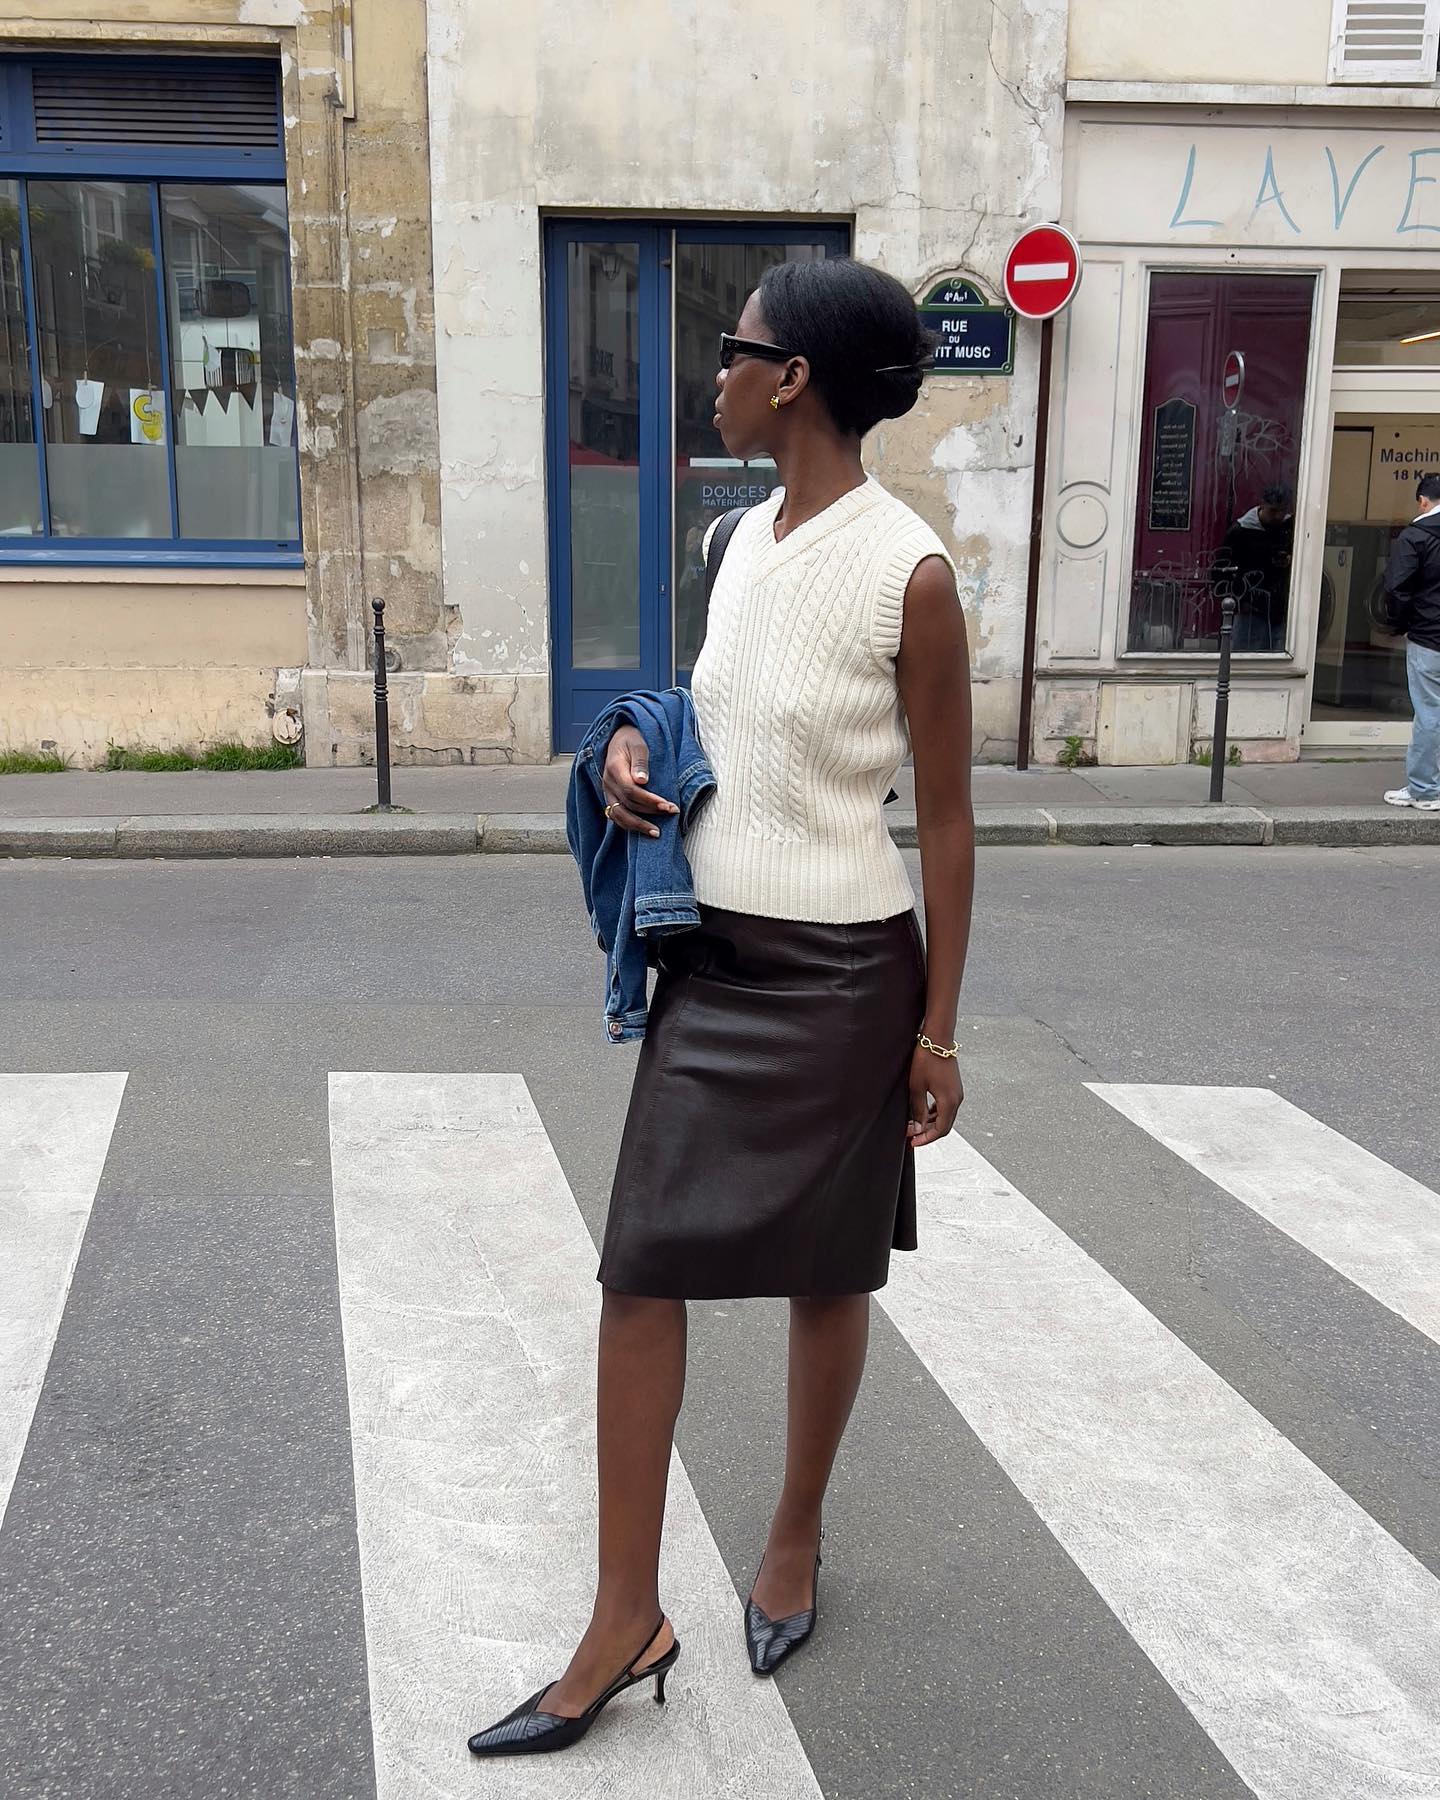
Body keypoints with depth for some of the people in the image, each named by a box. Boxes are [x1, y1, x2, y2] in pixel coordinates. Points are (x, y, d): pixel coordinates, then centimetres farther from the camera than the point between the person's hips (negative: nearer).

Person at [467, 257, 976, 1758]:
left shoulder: (908, 573, -14)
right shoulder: (744, 538, 6)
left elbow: (946, 817, -10)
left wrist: (939, 1028, -7)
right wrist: (638, 749, -1)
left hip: (838, 974, -6)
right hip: (713, 960, 6)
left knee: (824, 1274, 13)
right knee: (642, 1270, 3)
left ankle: (796, 1536, 38)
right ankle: (628, 1619, 16)